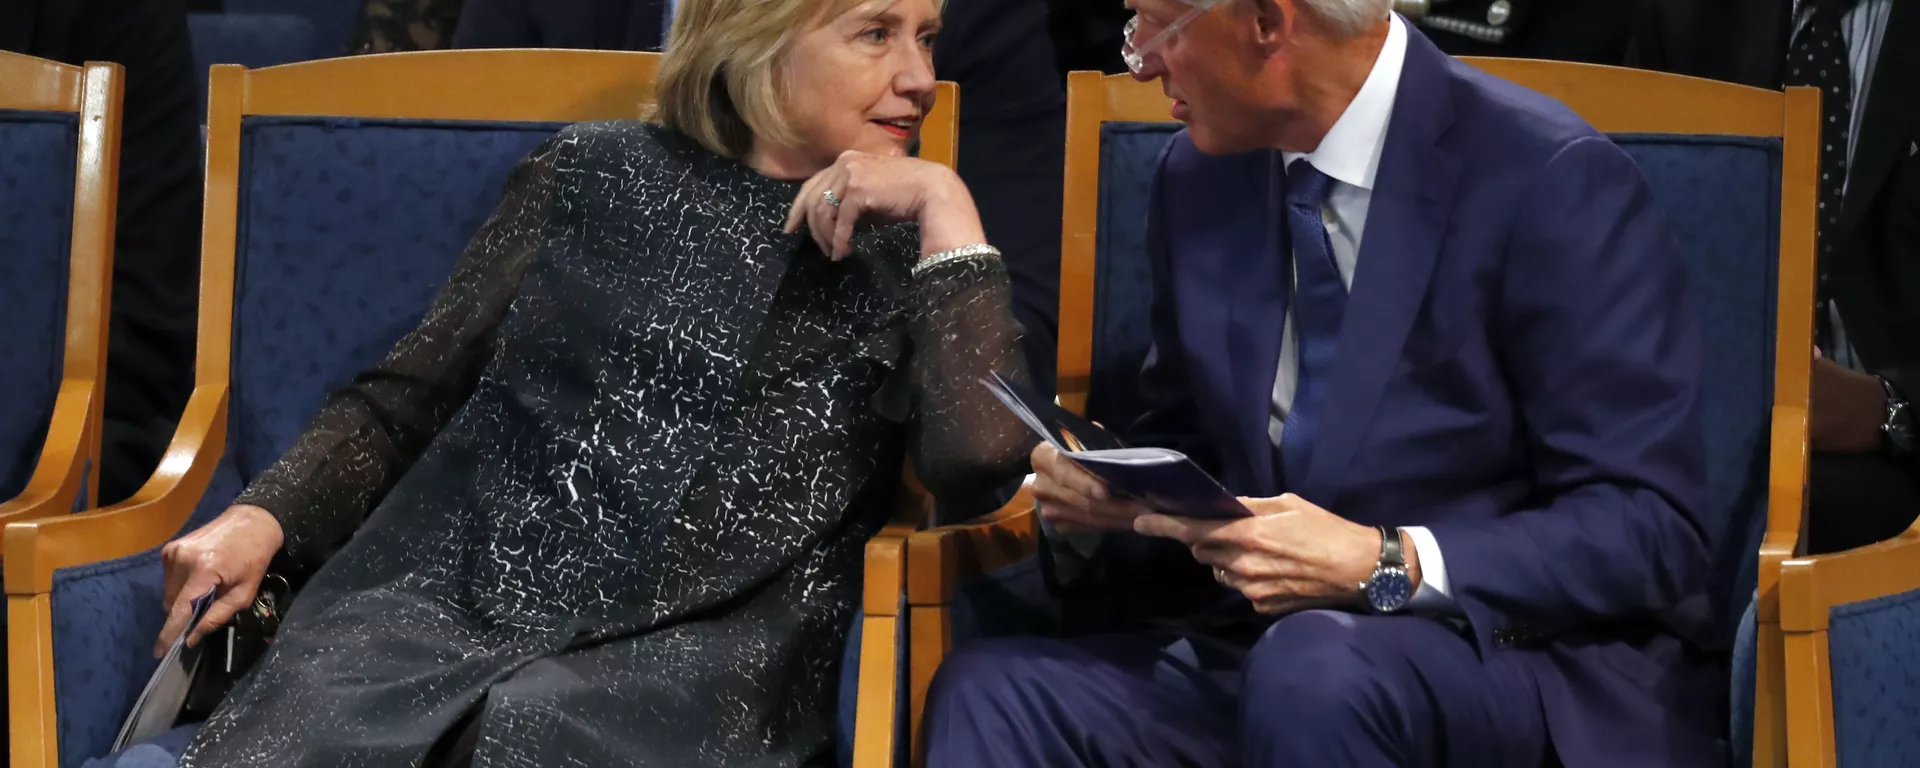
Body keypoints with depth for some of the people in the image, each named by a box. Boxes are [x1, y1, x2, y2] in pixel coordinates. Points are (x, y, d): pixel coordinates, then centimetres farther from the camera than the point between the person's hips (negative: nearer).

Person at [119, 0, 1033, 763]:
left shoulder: (903, 251, 14)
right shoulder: (595, 178, 15)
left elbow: (979, 457, -4)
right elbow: (410, 396, 16)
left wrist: (947, 210, -3)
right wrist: (264, 516, -1)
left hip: (693, 658, -1)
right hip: (456, 593, 1)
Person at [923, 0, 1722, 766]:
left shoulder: (1551, 181, -12)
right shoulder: (1199, 178, 9)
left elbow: (1651, 531, -14)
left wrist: (1389, 566, -25)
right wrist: (1095, 502, -4)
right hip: (1262, 644, 5)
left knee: (1313, 666, -37)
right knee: (993, 689, -21)